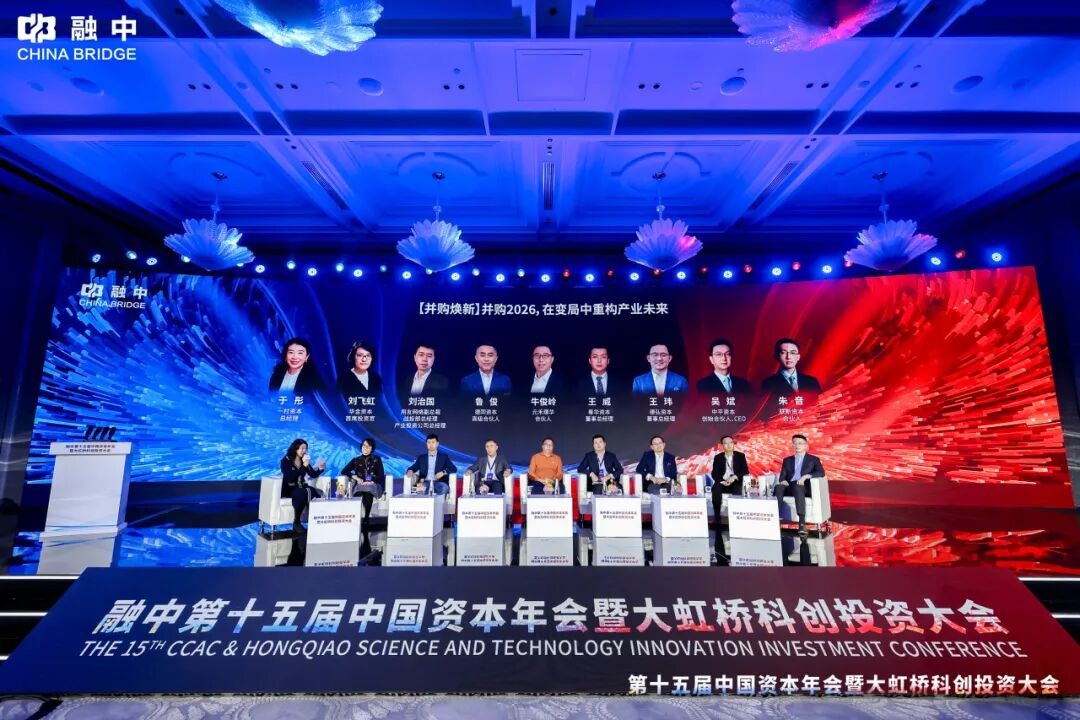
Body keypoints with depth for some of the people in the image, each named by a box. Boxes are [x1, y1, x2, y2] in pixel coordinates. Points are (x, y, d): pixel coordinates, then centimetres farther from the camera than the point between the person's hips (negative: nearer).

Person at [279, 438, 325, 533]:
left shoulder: (304, 460, 8)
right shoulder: (286, 461, -7)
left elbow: (313, 475, 10)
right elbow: (290, 478, -21)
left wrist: (320, 469, -11)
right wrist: (304, 466, -27)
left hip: (301, 487, 5)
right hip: (288, 489, -5)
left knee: (318, 493, -27)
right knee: (303, 494, -38)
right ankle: (296, 523, -25)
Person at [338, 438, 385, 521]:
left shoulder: (377, 459, 13)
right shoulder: (355, 460, 17)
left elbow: (381, 475, 5)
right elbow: (344, 471, 8)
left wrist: (371, 481, -13)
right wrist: (355, 477, -7)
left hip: (374, 485, -1)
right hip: (360, 485, 1)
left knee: (367, 492, -38)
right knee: (360, 491, -37)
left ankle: (366, 518, -33)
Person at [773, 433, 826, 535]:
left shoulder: (813, 459, 15)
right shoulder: (787, 460, 23)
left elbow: (821, 473, -2)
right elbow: (782, 476, 13)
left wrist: (806, 476, -18)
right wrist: (783, 480, -12)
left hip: (804, 487, -3)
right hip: (789, 487, 3)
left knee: (798, 487, -40)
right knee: (778, 487, -33)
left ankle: (802, 522, -46)